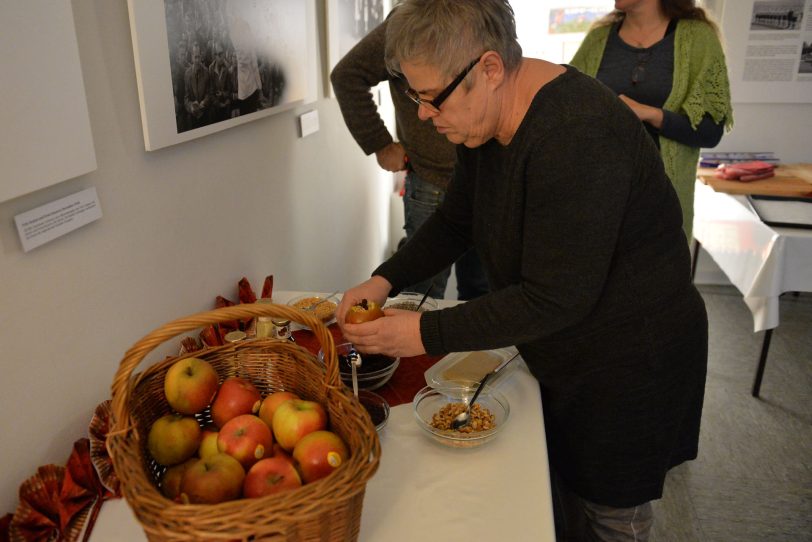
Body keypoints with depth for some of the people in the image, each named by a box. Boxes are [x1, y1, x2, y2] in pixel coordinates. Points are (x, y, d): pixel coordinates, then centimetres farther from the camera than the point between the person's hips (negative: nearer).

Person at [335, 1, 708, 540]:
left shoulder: (576, 136, -33)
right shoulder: (488, 119, -4)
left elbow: (555, 299, -31)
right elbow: (455, 222, 8)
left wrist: (427, 333, -25)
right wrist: (384, 280, -6)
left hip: (631, 363, -8)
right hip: (561, 355, 8)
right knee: (563, 493, 23)